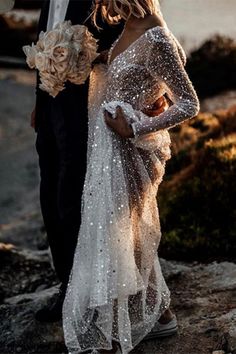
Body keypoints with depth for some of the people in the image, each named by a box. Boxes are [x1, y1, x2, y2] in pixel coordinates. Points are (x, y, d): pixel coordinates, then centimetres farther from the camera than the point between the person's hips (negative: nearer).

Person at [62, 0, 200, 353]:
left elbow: (189, 104, -20)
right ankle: (159, 314, 36)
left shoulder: (156, 40, -23)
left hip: (126, 152, -9)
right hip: (109, 147, 9)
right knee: (133, 236, 19)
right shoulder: (129, 29, 3)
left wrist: (136, 129, -21)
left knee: (110, 238, 1)